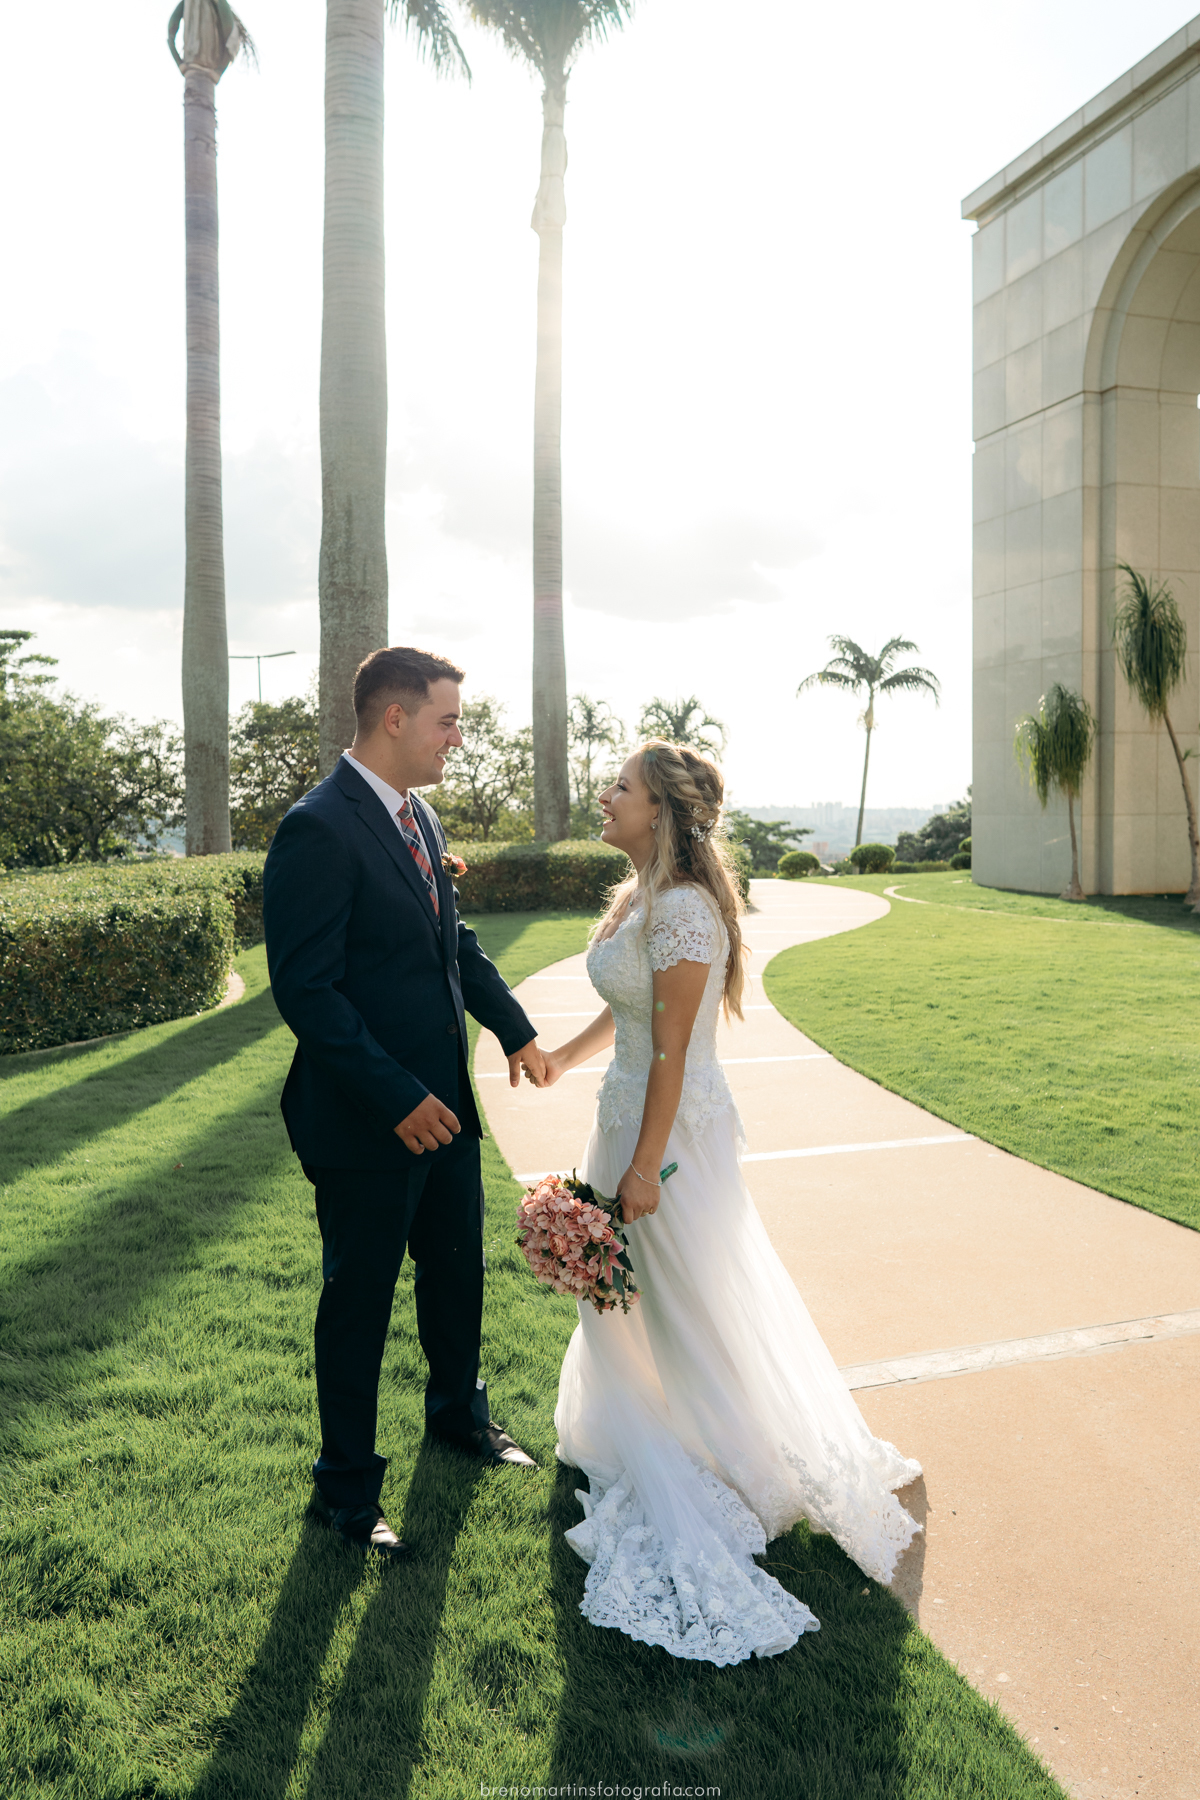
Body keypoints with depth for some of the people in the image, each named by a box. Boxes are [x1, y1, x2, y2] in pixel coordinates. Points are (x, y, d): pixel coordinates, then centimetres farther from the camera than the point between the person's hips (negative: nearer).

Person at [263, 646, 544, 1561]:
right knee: (359, 1301, 10)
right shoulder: (318, 831, -21)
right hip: (367, 1125, -8)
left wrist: (514, 1027, 13)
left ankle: (459, 1408, 49)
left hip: (443, 1103, 8)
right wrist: (398, 1098, -24)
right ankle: (348, 1484, 31)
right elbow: (305, 988, -23)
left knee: (458, 1269, 24)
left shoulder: (420, 818, 7)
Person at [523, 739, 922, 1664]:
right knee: (631, 1293, 24)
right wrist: (565, 1056, 27)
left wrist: (645, 1166, -21)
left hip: (675, 1124, -9)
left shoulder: (683, 908, -25)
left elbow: (670, 1048, -24)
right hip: (630, 1110, 9)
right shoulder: (640, 895, 4)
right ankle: (650, 1444, 46)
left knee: (691, 1302, 8)